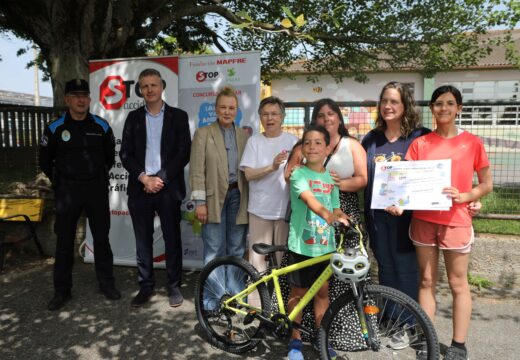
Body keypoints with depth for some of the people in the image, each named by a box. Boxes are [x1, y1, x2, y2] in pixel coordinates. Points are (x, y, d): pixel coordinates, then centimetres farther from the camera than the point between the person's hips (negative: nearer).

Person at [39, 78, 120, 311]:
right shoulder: (55, 128, -3)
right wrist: (60, 183, 12)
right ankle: (62, 291, 20)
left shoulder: (101, 126, 0)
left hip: (97, 189, 1)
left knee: (101, 238, 9)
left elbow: (109, 156, 13)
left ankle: (107, 284, 22)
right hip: (67, 191, 0)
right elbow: (45, 161, 9)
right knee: (64, 241, 7)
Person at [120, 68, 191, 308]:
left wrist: (161, 178, -11)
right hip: (140, 188, 2)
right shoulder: (133, 117, 9)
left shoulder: (178, 116, 3)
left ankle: (174, 286, 19)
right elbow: (125, 154, 4)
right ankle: (146, 286, 22)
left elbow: (184, 153, -4)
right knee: (143, 241, 9)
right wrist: (144, 178, -10)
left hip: (168, 188, -2)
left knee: (172, 239, 5)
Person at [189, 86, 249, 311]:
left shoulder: (244, 135, 10)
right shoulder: (203, 134, 3)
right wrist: (200, 202, -9)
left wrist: (250, 200, 0)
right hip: (215, 197, -2)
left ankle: (235, 296, 23)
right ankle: (211, 299, 15)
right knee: (215, 251, 1)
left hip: (238, 197, 3)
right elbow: (197, 170, -3)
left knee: (237, 250, 10)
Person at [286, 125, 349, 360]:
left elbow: (334, 209, 12)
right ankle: (295, 340, 24)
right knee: (298, 292, 8)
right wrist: (327, 214, -43)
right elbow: (308, 199, -27)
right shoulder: (299, 174, -9)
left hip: (325, 245, 4)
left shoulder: (331, 178, 7)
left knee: (322, 291, 14)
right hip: (302, 245, -4)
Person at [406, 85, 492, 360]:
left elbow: (487, 184, 4)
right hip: (423, 220, 2)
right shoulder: (419, 144, 4)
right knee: (426, 281, 10)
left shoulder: (472, 142, 0)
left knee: (458, 284, 7)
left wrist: (463, 196, -14)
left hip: (455, 221, -2)